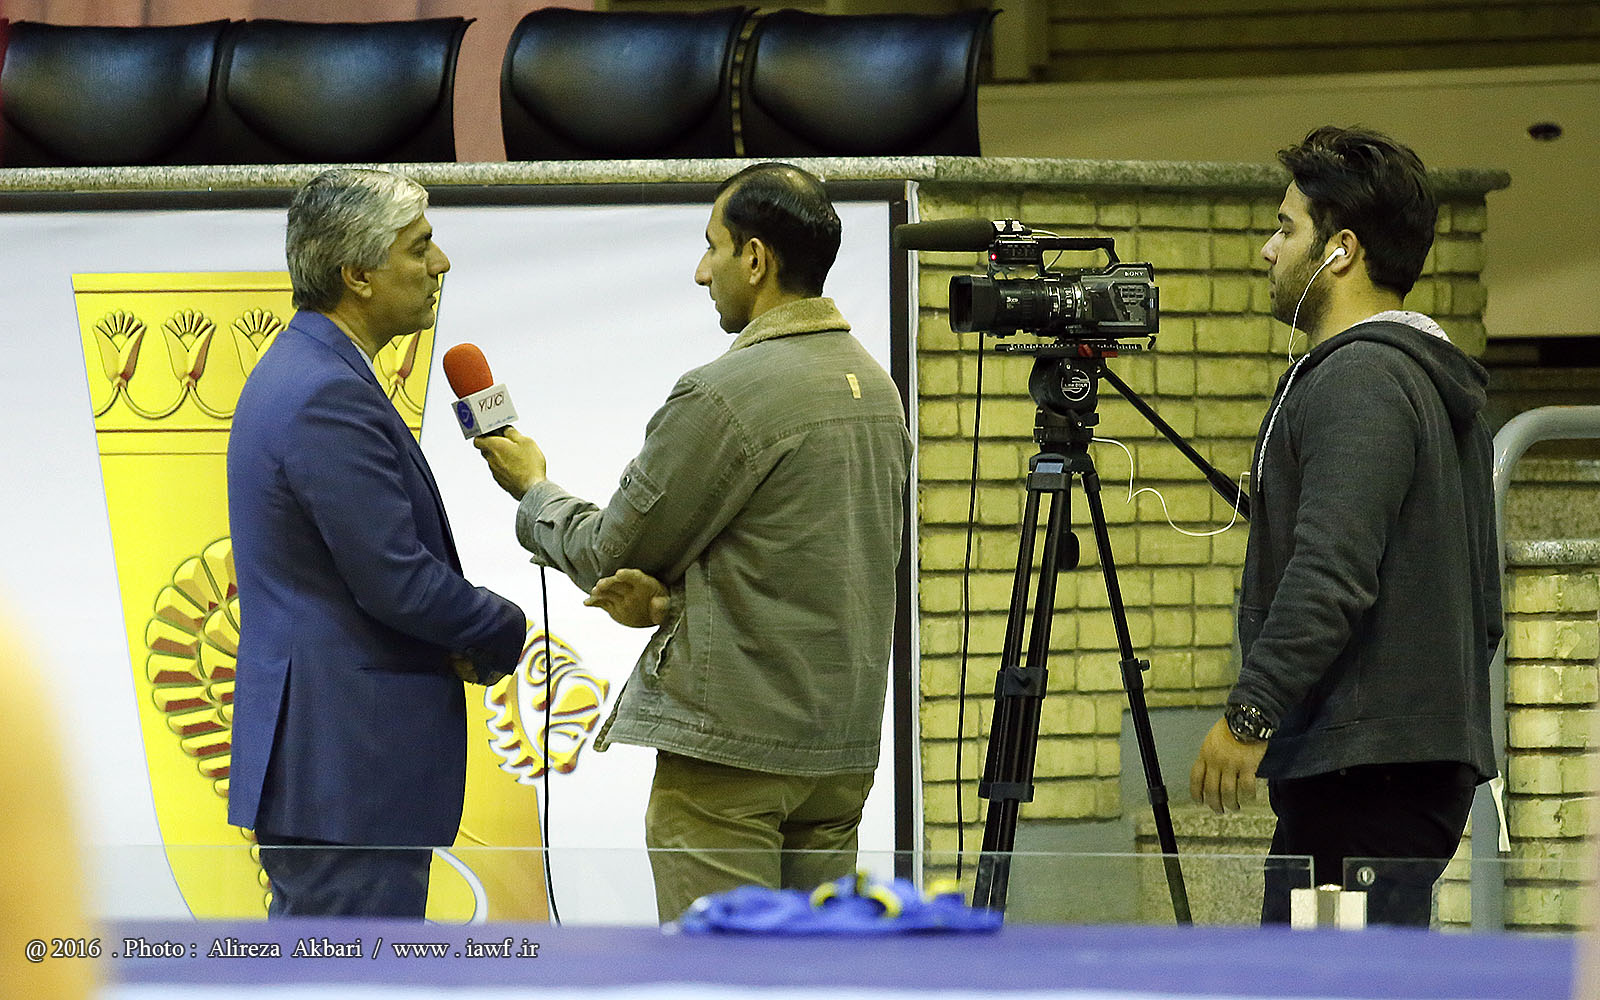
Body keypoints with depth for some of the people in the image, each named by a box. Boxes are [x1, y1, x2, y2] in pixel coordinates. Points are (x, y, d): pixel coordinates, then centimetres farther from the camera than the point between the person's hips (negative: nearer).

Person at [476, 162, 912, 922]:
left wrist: (533, 490, 15)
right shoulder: (875, 385, 12)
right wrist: (670, 596, 5)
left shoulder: (726, 395, -15)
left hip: (731, 744, -8)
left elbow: (612, 553, -4)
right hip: (842, 739, 8)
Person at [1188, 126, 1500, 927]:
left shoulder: (1359, 380, -11)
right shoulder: (1437, 383, 23)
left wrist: (1252, 709, -25)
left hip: (1368, 768, -11)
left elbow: (1332, 571, -23)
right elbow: (1481, 601, 27)